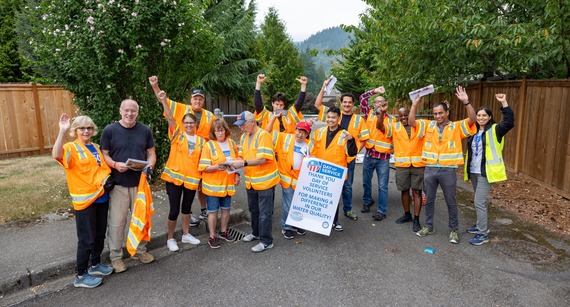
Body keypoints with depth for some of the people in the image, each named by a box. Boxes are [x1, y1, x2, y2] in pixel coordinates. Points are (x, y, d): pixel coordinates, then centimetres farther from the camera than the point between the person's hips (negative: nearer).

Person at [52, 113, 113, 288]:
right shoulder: (71, 148, -9)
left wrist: (108, 179, 3)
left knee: (100, 235, 17)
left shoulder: (96, 147, 12)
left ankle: (95, 265, 35)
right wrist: (62, 131, -37)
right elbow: (56, 155, -32)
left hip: (101, 197, 7)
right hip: (85, 200, -7)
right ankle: (81, 276, 13)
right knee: (87, 239, -1)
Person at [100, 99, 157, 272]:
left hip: (140, 182, 3)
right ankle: (116, 256, 18)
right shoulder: (110, 130, -4)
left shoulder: (145, 130, 5)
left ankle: (140, 250, 31)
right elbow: (104, 154, -2)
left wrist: (150, 164, -13)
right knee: (117, 222, 2)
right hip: (118, 184, -3)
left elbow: (151, 153, 8)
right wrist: (115, 164, -22)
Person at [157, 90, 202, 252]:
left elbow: (203, 160, 11)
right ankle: (170, 238, 19)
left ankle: (186, 234, 33)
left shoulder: (201, 140, 6)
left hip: (192, 178, 3)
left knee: (187, 207, 17)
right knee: (174, 209, 1)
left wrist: (203, 175, 1)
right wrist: (164, 101, -27)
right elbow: (170, 118, -15)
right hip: (174, 177, -3)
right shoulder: (177, 135, -2)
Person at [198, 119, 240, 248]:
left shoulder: (232, 143, 5)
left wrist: (237, 174, 3)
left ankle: (223, 231, 35)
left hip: (228, 183, 4)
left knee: (226, 209, 16)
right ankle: (212, 237, 17)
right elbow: (204, 167, -13)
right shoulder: (209, 145, -10)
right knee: (213, 211, 4)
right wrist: (217, 167, -29)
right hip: (213, 185, -4)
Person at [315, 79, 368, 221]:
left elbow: (363, 139, 5)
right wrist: (324, 87, -6)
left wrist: (355, 150, -8)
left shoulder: (359, 119, 3)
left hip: (349, 158, 1)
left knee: (347, 185, 12)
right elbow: (317, 104, -1)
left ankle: (348, 209, 27)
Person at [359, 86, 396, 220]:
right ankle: (367, 201, 37)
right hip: (369, 155, 2)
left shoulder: (392, 119, 3)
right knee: (366, 181, 16)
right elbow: (362, 97, 2)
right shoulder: (369, 113, 5)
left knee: (382, 186, 2)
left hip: (383, 157, -2)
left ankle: (382, 211, 9)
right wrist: (375, 91, -1)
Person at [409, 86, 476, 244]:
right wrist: (414, 105, -14)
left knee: (451, 202, 9)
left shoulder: (456, 127, -1)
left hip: (448, 170, -2)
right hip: (430, 169, 3)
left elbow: (472, 120, -15)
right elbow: (411, 122, -3)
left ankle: (453, 230, 23)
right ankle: (428, 226, 29)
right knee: (429, 200, 14)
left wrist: (466, 102, -27)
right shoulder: (428, 125, 5)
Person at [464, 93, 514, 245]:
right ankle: (481, 225, 32)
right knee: (480, 201, 18)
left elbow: (509, 122, -25)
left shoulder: (495, 130, -9)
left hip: (486, 172, -7)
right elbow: (471, 150, 23)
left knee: (479, 202, -10)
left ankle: (483, 234, 0)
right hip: (474, 171, 7)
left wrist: (504, 103, -31)